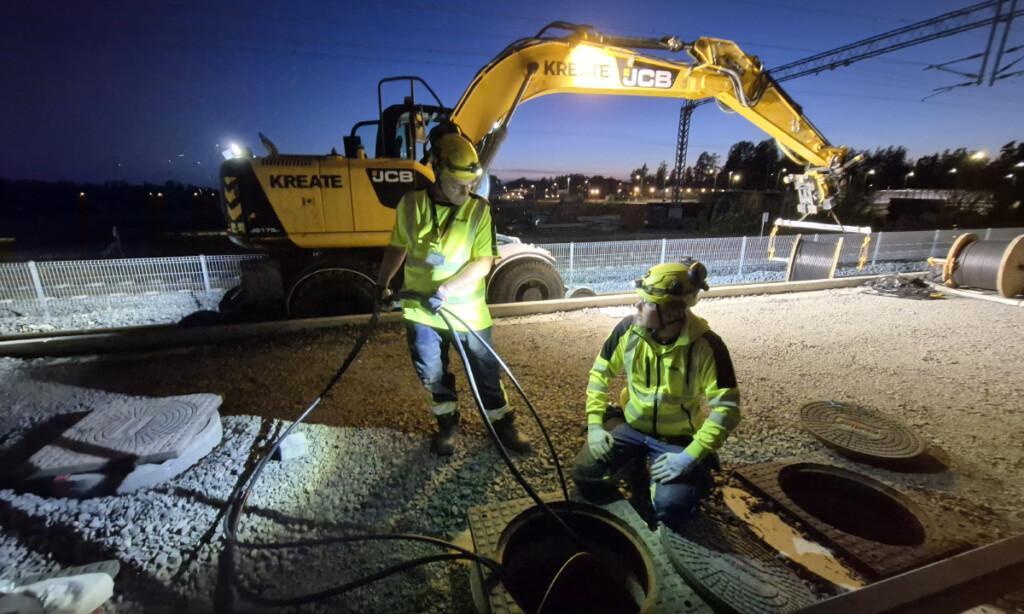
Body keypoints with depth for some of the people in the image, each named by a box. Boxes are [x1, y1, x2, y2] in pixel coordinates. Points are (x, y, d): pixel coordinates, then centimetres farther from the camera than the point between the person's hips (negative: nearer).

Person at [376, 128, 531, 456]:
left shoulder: (479, 209, -10)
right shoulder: (410, 204, -4)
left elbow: (483, 263, -15)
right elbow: (397, 247, 10)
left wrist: (447, 288, -26)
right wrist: (382, 285, 14)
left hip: (468, 312, -2)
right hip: (421, 311, 2)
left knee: (486, 373, 11)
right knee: (432, 375, 15)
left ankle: (503, 424, 32)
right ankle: (447, 423, 39)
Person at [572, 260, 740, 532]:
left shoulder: (706, 346, -23)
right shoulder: (628, 329, -15)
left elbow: (726, 407, -20)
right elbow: (600, 373, -3)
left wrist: (690, 457, -26)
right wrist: (594, 424, -10)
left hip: (677, 438, -2)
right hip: (631, 426, 3)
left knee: (670, 506, -23)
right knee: (584, 473, -13)